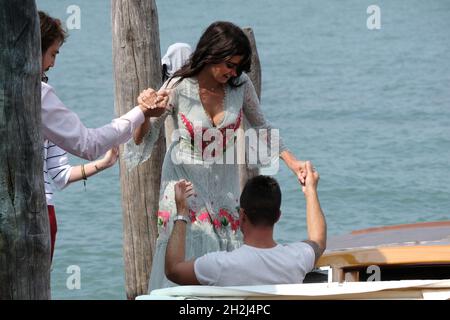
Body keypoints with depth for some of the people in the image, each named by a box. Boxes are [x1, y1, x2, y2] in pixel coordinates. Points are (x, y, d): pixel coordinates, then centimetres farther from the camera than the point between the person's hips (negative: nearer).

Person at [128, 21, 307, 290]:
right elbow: (143, 144, -11)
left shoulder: (240, 84, -10)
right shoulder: (178, 88, -18)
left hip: (225, 182, 3)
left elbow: (260, 126, 8)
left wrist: (292, 162, 1)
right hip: (186, 180, -3)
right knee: (187, 256, -7)